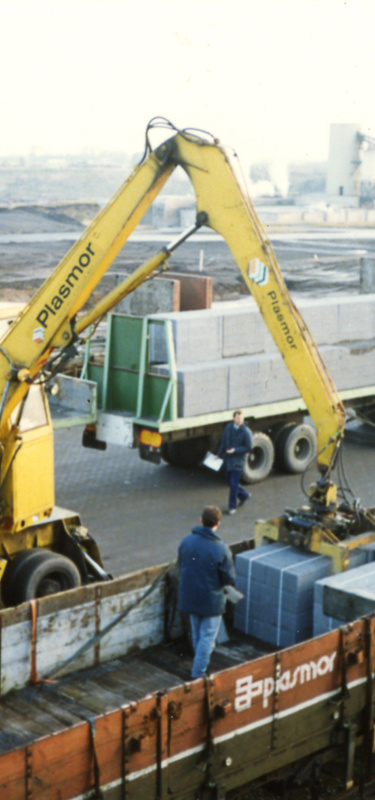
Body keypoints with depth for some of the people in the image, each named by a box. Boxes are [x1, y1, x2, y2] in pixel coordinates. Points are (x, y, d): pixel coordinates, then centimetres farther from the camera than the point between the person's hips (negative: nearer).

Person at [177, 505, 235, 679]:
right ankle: (198, 674, 10)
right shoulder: (221, 549, -21)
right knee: (207, 637, 8)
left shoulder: (186, 541, -8)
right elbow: (229, 579, -14)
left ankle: (199, 667, 37)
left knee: (197, 634, 22)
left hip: (189, 597, 5)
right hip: (211, 600, -5)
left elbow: (181, 567, 6)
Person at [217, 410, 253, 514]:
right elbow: (223, 442, 11)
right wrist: (219, 454, 12)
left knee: (234, 483, -5)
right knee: (229, 480, 16)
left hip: (237, 461, -6)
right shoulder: (228, 427, 2)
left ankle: (232, 506, 8)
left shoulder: (245, 432, -14)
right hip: (228, 459, 6)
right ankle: (244, 495, 39)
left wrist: (235, 450, -19)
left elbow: (249, 448, -12)